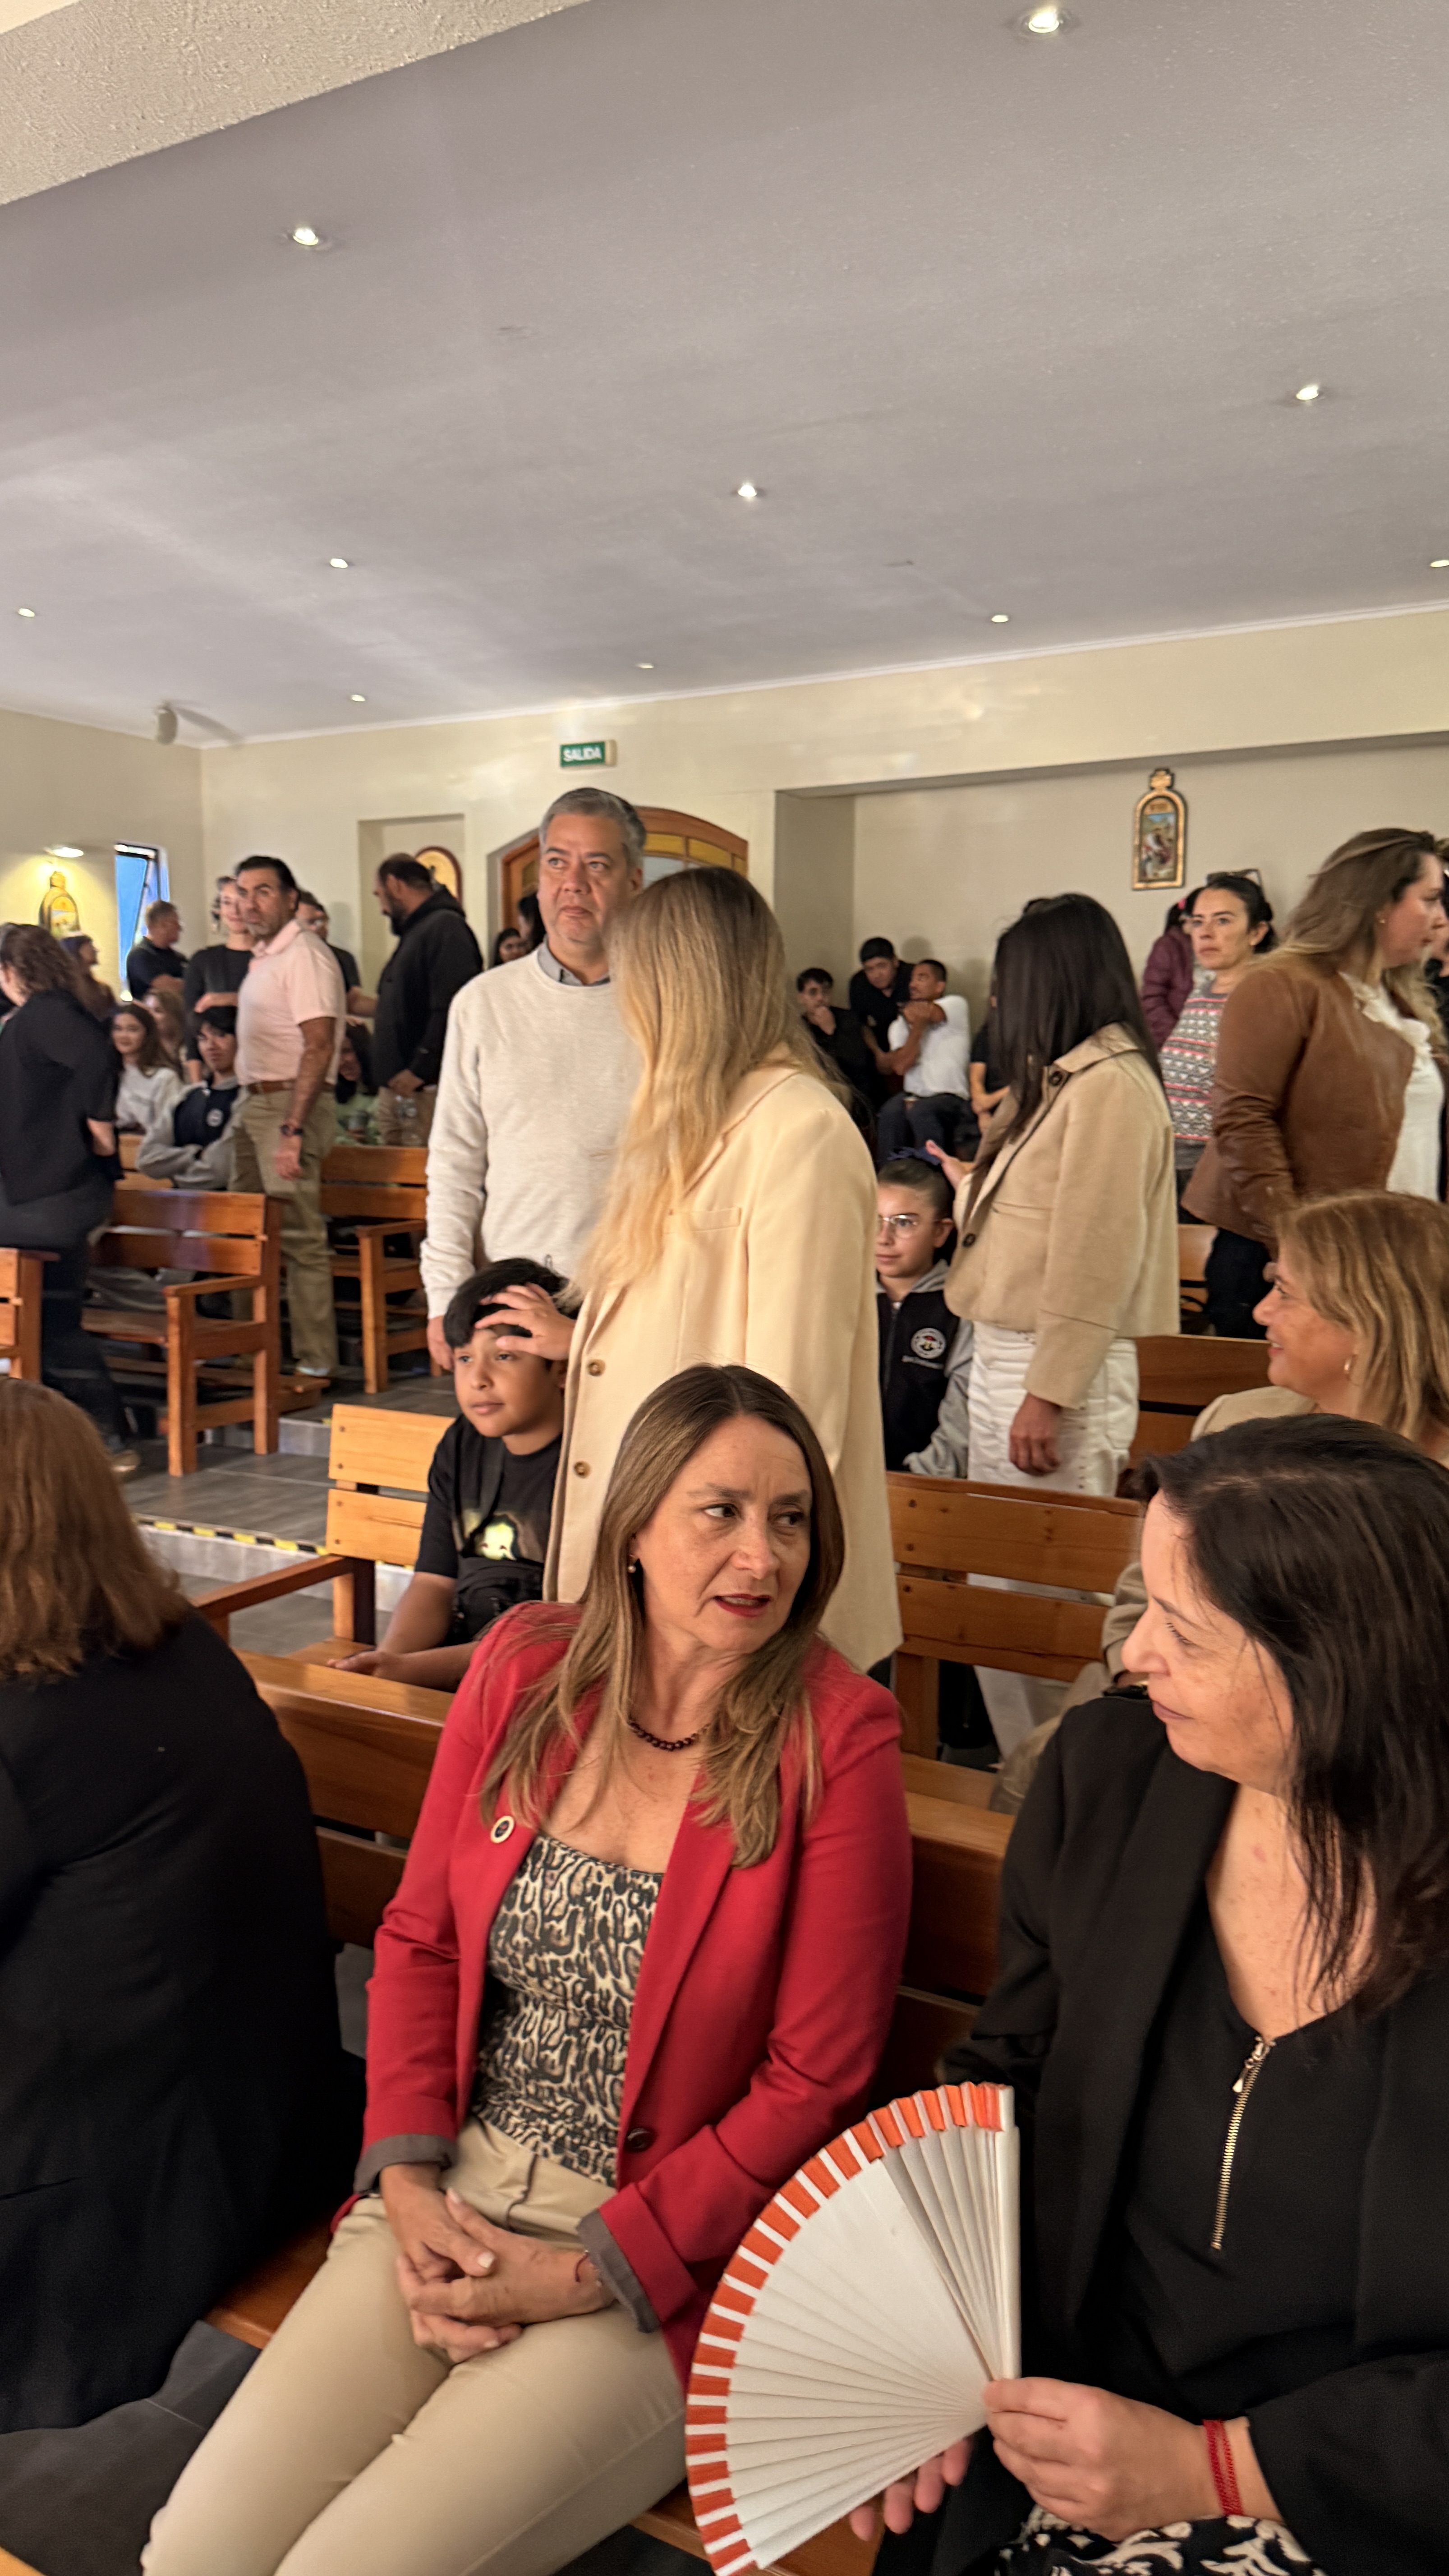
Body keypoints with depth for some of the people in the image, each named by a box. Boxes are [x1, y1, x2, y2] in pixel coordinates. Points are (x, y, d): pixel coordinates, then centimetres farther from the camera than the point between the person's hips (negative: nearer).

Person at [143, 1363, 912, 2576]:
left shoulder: (839, 1739, -15)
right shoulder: (524, 1666, -2)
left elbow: (815, 2079, -12)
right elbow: (420, 1939, 6)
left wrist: (587, 2273, -12)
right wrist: (409, 2182, -6)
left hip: (669, 2259, -3)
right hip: (459, 2193, 4)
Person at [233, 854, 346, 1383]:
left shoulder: (303, 956, -13)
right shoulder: (263, 957, 17)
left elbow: (319, 1046, -21)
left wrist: (293, 1129, -26)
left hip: (290, 1102, -10)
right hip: (254, 1103, 10)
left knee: (300, 1236, -8)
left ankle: (315, 1362, -3)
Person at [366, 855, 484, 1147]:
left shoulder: (446, 927, -9)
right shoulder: (414, 933, 24)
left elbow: (450, 1010, -21)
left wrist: (419, 1071, -22)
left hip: (426, 1091, -10)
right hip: (395, 1090, 10)